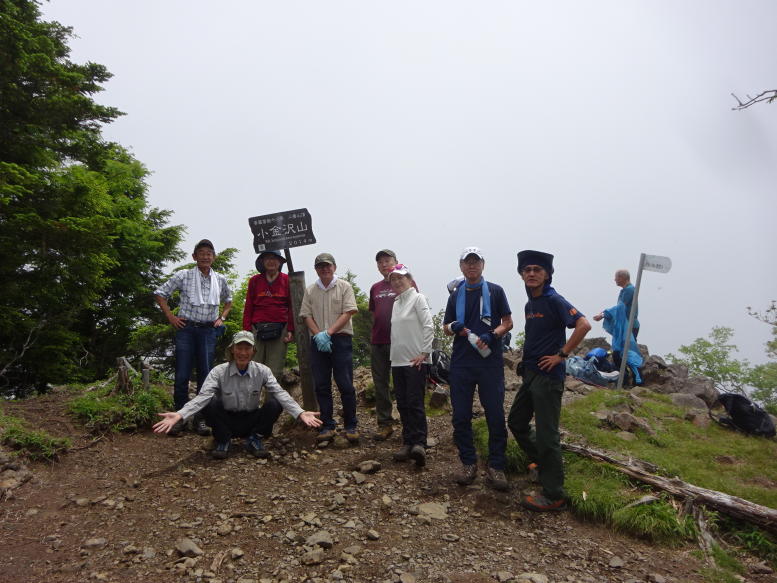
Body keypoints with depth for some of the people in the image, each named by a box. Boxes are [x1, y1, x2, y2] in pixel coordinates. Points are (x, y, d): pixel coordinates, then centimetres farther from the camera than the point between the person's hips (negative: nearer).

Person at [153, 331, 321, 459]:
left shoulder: (262, 371, -8)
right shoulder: (219, 372, -12)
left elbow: (280, 394, -19)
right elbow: (202, 397, -25)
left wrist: (301, 413, -37)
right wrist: (179, 415, -43)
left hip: (251, 420, 1)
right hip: (227, 421, -1)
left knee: (274, 404, -26)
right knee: (212, 403, -30)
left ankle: (254, 440, -2)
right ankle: (223, 441, -5)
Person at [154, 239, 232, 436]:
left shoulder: (220, 279, 8)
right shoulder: (183, 276, -1)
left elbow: (228, 300, 26)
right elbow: (159, 293, 6)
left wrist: (221, 318, 12)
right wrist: (170, 316, -1)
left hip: (209, 331, 2)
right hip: (186, 329, -2)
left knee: (205, 374, 2)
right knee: (182, 375, -3)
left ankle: (201, 418, 12)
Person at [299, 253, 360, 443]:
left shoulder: (344, 287, 4)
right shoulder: (310, 290, 14)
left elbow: (347, 313, -5)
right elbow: (307, 315, 8)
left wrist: (328, 332, -14)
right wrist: (318, 334, -9)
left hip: (341, 339, -3)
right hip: (318, 341, 3)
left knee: (346, 384, -4)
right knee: (321, 385, 5)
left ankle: (351, 426, 6)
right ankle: (327, 426, 13)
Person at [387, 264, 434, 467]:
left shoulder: (417, 299, -4)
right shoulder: (396, 303, 16)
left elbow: (428, 326, -11)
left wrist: (424, 353, -14)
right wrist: (393, 355, 14)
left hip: (416, 360, -7)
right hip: (398, 360, 7)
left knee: (415, 402, -10)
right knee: (402, 404, 8)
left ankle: (419, 443, -8)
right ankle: (409, 443, 14)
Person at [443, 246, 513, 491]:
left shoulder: (495, 291, 4)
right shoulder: (455, 295, 13)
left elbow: (508, 323, 3)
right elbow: (446, 327, 17)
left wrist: (491, 336, -15)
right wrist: (454, 328, -6)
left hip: (490, 362, -3)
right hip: (461, 363, 3)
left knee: (496, 416, -1)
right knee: (461, 417, 6)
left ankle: (496, 467, 11)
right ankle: (468, 463, 20)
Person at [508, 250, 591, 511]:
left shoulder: (553, 300, -13)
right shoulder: (530, 304, 12)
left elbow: (583, 325, -25)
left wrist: (561, 354, -21)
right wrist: (526, 360, 12)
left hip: (548, 375, -9)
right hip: (530, 373, 9)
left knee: (546, 433, -4)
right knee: (516, 421, 19)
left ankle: (554, 496, 7)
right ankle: (542, 462, 38)